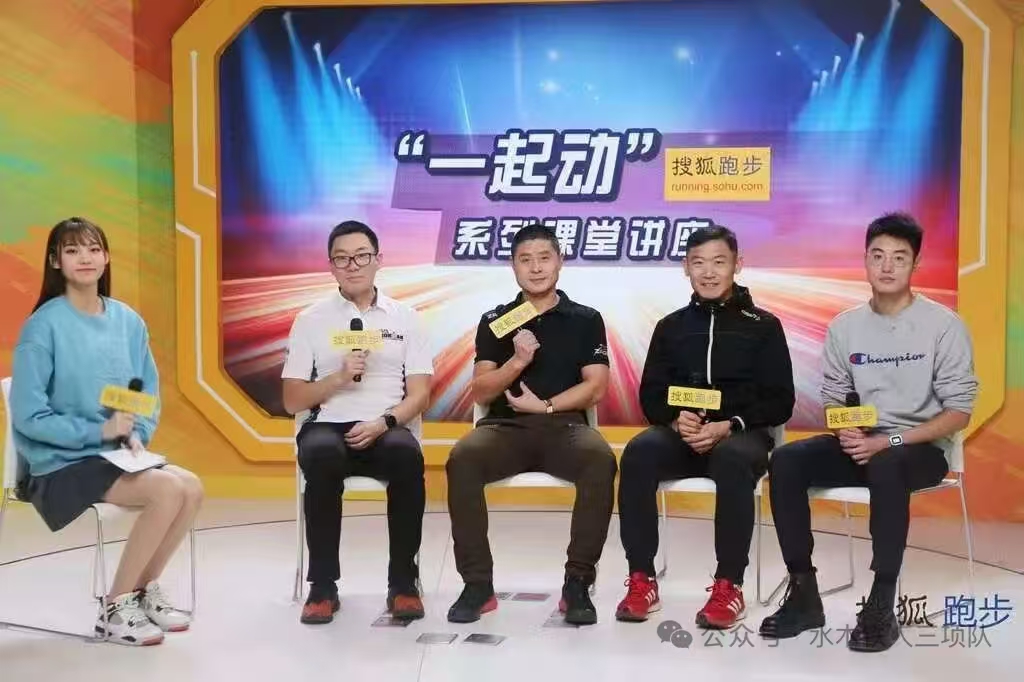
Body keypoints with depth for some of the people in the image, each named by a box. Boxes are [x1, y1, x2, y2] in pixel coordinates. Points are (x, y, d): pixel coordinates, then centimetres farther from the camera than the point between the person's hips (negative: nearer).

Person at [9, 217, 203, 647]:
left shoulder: (128, 321, 5)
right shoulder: (44, 325, -11)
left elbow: (149, 394, 11)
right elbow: (27, 416, -13)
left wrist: (136, 436, -8)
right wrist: (99, 431, -19)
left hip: (116, 454, 6)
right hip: (60, 463, -6)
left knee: (192, 488, -18)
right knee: (169, 490, -25)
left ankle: (145, 590, 5)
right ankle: (116, 609, -7)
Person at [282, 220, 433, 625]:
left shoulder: (406, 319, 11)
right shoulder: (310, 320, 10)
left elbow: (420, 394, 4)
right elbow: (292, 401, 7)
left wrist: (384, 421, -15)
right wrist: (339, 378, -9)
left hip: (388, 429, 0)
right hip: (327, 427, 0)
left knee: (407, 455, -36)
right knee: (321, 456, -36)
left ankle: (403, 583, -20)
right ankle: (323, 586, -22)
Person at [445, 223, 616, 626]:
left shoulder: (586, 320, 11)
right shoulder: (495, 321, 13)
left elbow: (595, 387, 3)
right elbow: (480, 393, 5)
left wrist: (546, 405, -8)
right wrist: (518, 361, -12)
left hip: (565, 426, -1)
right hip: (506, 426, 1)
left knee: (601, 461, -35)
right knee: (462, 459, -31)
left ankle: (578, 583, -24)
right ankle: (478, 584, -22)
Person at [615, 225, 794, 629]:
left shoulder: (763, 326, 6)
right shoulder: (671, 326, 14)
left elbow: (780, 402, 1)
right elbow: (651, 396, 11)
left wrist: (729, 426, -16)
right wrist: (676, 421, -13)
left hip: (743, 435, -2)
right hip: (681, 435, 2)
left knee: (733, 461, -38)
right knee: (638, 453, -31)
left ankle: (729, 586, -26)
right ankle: (642, 580, -23)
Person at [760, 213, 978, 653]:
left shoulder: (943, 325, -7)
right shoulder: (844, 327, 5)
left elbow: (959, 413, -9)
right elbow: (832, 399, 10)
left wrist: (889, 441, -20)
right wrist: (846, 432, -14)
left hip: (920, 448, -4)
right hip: (862, 443, 4)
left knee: (886, 465, -39)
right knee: (786, 461, -21)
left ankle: (882, 606, -28)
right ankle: (804, 593, -14)